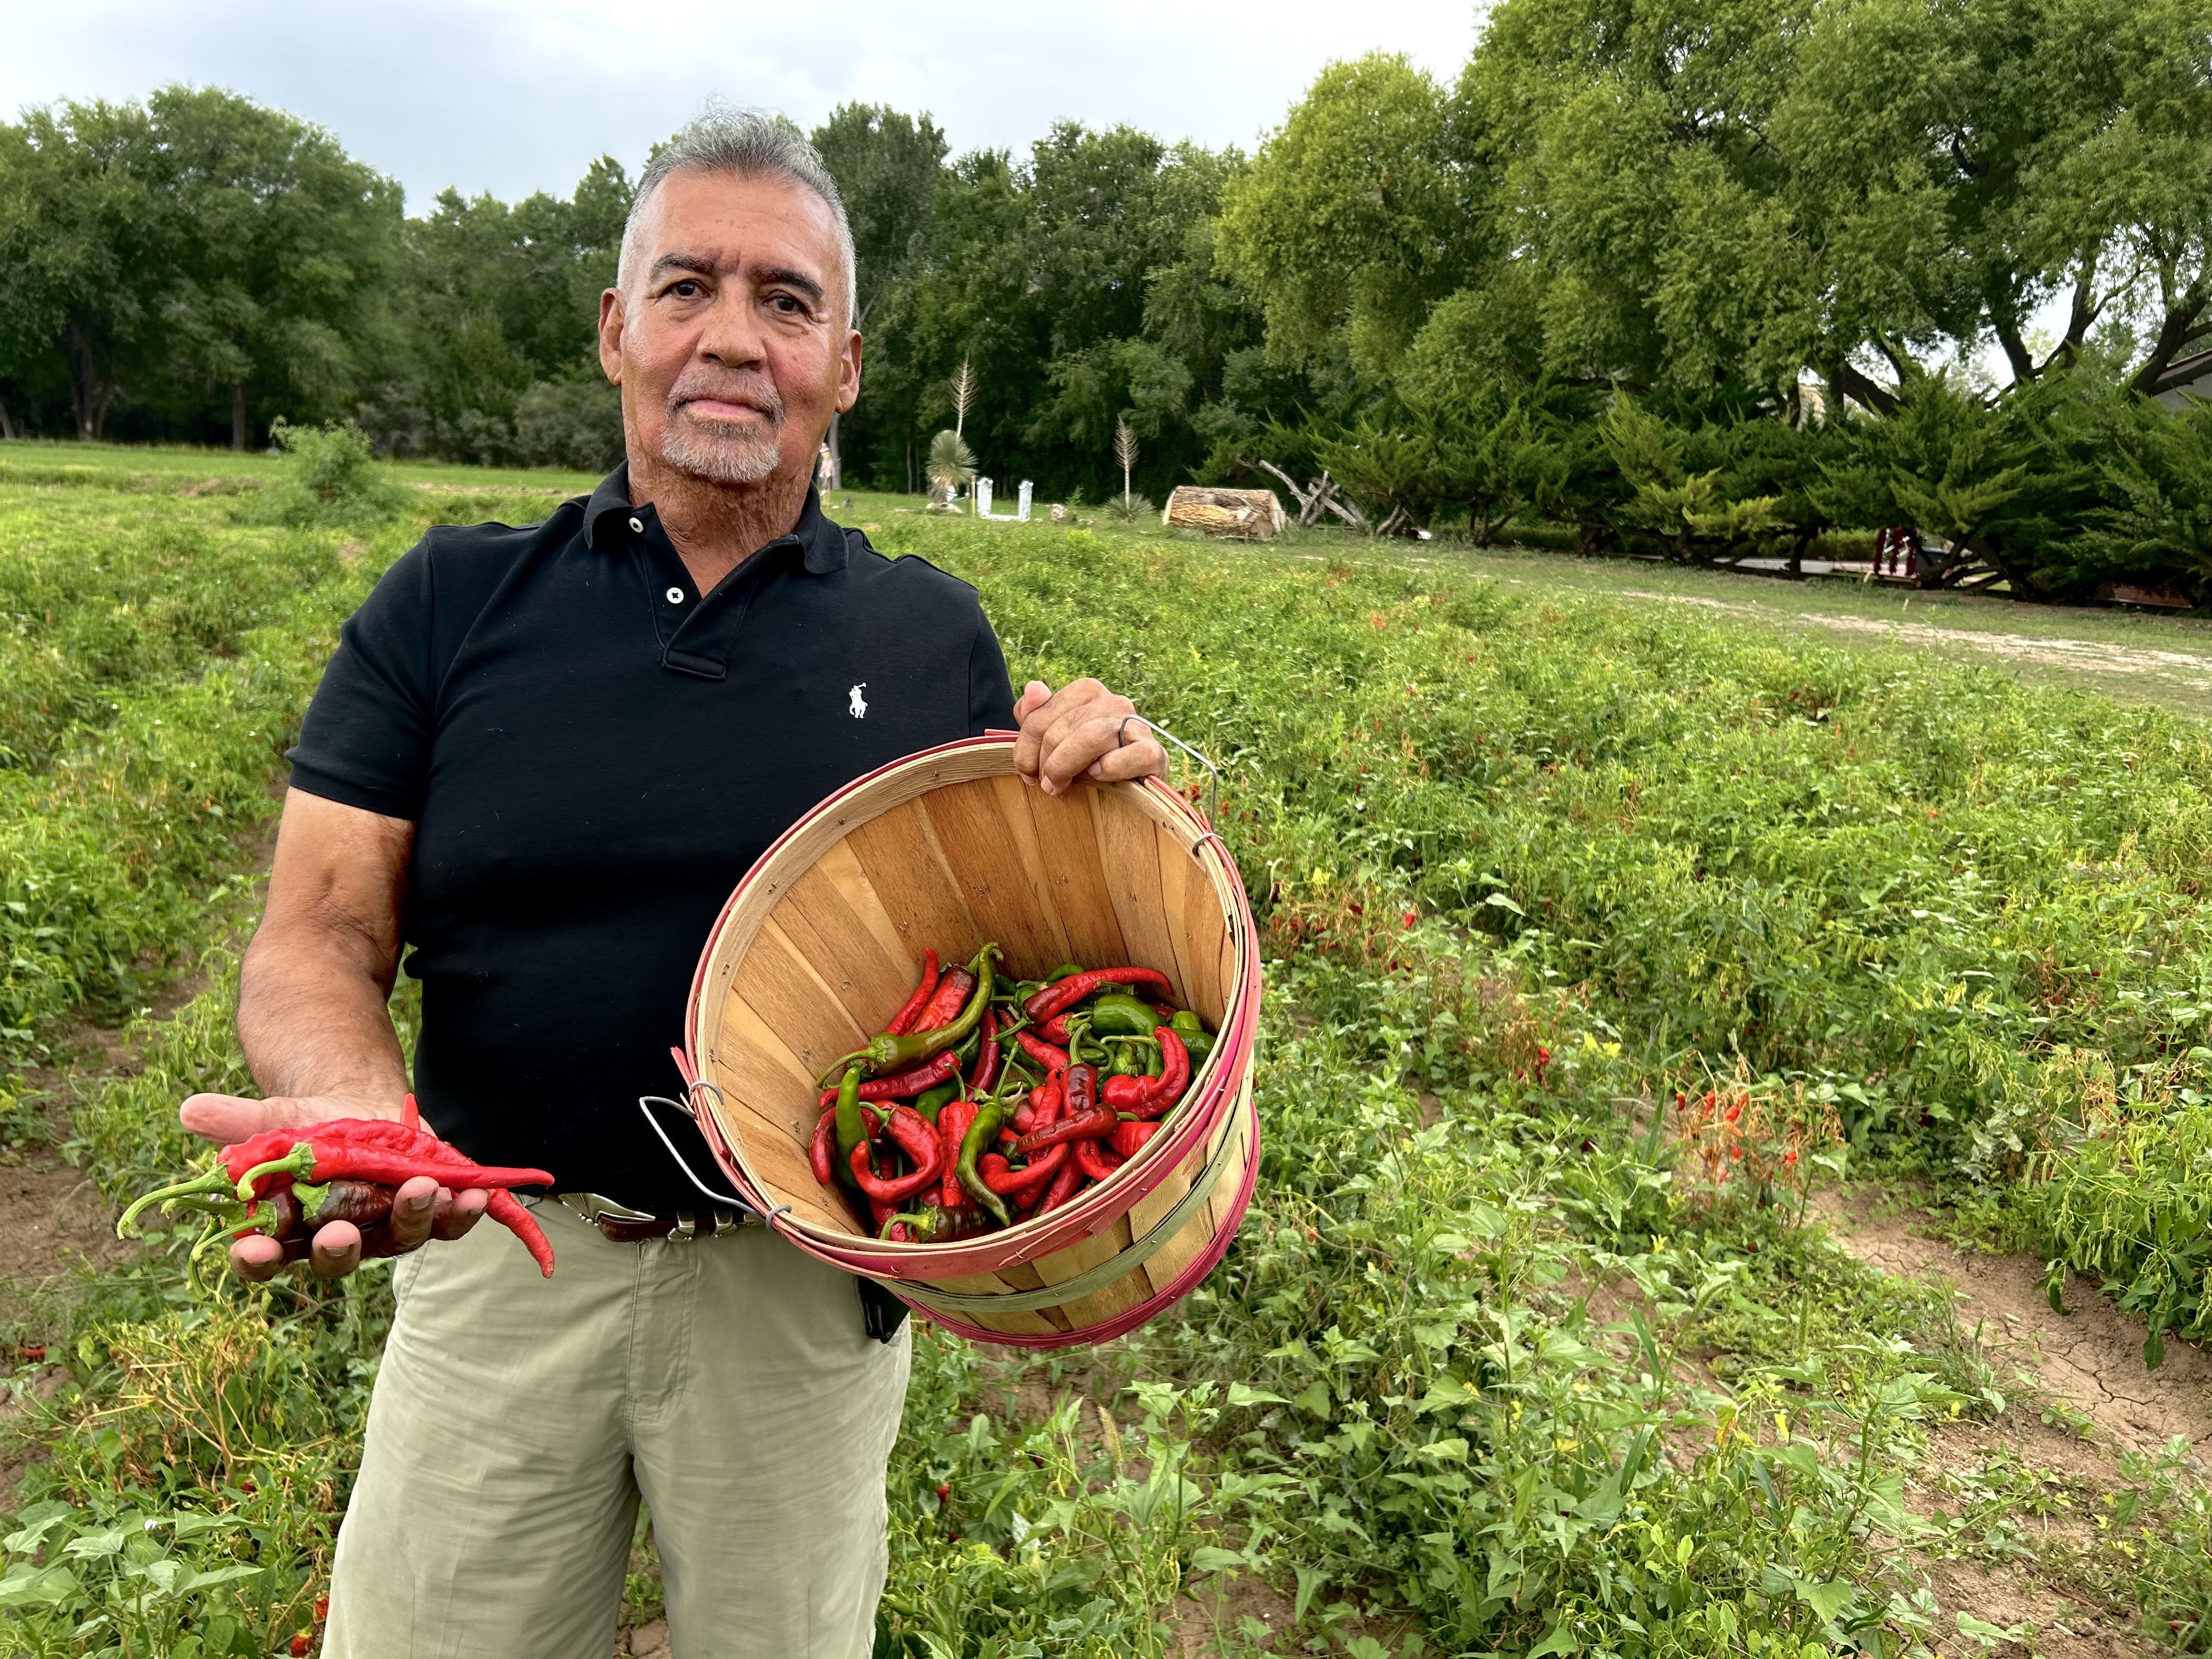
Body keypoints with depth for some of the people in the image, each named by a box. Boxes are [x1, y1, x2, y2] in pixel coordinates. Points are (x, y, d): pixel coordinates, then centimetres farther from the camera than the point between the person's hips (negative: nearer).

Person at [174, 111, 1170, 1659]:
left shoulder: (935, 634, -2)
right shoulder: (449, 603, -3)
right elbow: (318, 937, -5)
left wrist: (1096, 794, -15)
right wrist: (352, 1112, -26)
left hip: (805, 1280, 0)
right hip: (497, 1258, 1)